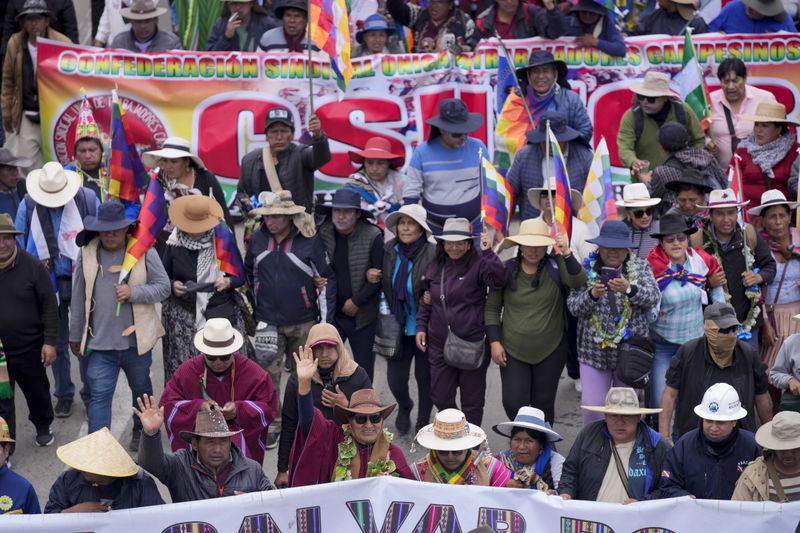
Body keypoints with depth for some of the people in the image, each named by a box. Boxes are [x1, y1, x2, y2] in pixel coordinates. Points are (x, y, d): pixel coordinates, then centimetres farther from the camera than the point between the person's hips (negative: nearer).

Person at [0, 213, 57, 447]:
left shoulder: (32, 266, -10)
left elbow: (49, 305, -7)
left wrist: (50, 341, -10)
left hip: (29, 348, 0)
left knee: (37, 392, 19)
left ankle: (43, 428, 44)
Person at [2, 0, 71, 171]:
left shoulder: (63, 43, -7)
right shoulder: (15, 44, 1)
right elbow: (8, 80, 11)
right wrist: (6, 111, 11)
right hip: (26, 117, 2)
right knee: (28, 164, 1)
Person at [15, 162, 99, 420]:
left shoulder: (88, 200, -10)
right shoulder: (28, 206, -6)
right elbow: (20, 246, 5)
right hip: (48, 285, 1)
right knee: (57, 342, 12)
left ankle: (90, 394, 19)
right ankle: (64, 394, 27)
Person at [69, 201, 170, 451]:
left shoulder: (144, 252, -7)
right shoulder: (87, 254, -2)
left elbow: (163, 287, -5)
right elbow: (79, 299, 6)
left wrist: (133, 293, -21)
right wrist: (75, 336, 10)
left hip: (136, 338, 0)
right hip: (100, 342, 0)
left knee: (141, 388, 20)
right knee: (99, 395, -6)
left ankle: (141, 431, 43)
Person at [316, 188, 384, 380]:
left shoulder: (373, 237, -12)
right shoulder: (322, 233, -3)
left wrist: (356, 302, -13)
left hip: (362, 314, -2)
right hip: (331, 312, 2)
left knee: (364, 365, 10)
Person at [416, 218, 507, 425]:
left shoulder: (478, 264, -10)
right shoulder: (435, 267, 7)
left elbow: (500, 280, -28)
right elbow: (426, 301, 17)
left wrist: (488, 253, -34)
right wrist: (421, 326, 10)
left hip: (472, 344, -5)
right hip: (440, 345, 5)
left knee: (472, 400, 9)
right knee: (441, 398, 13)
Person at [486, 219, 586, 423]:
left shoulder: (556, 266, -5)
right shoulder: (507, 270, -2)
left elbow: (579, 282, -23)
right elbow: (492, 308, 4)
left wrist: (567, 255, -39)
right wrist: (494, 342, -4)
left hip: (550, 351, 0)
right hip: (513, 351, 1)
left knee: (543, 404, 9)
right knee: (513, 403, -5)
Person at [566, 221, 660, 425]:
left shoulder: (640, 267, 1)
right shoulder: (587, 268, 1)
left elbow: (653, 297, -12)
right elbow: (572, 306, -3)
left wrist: (629, 289, -30)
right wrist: (592, 295, -23)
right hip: (594, 350, 0)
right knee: (591, 407, -4)